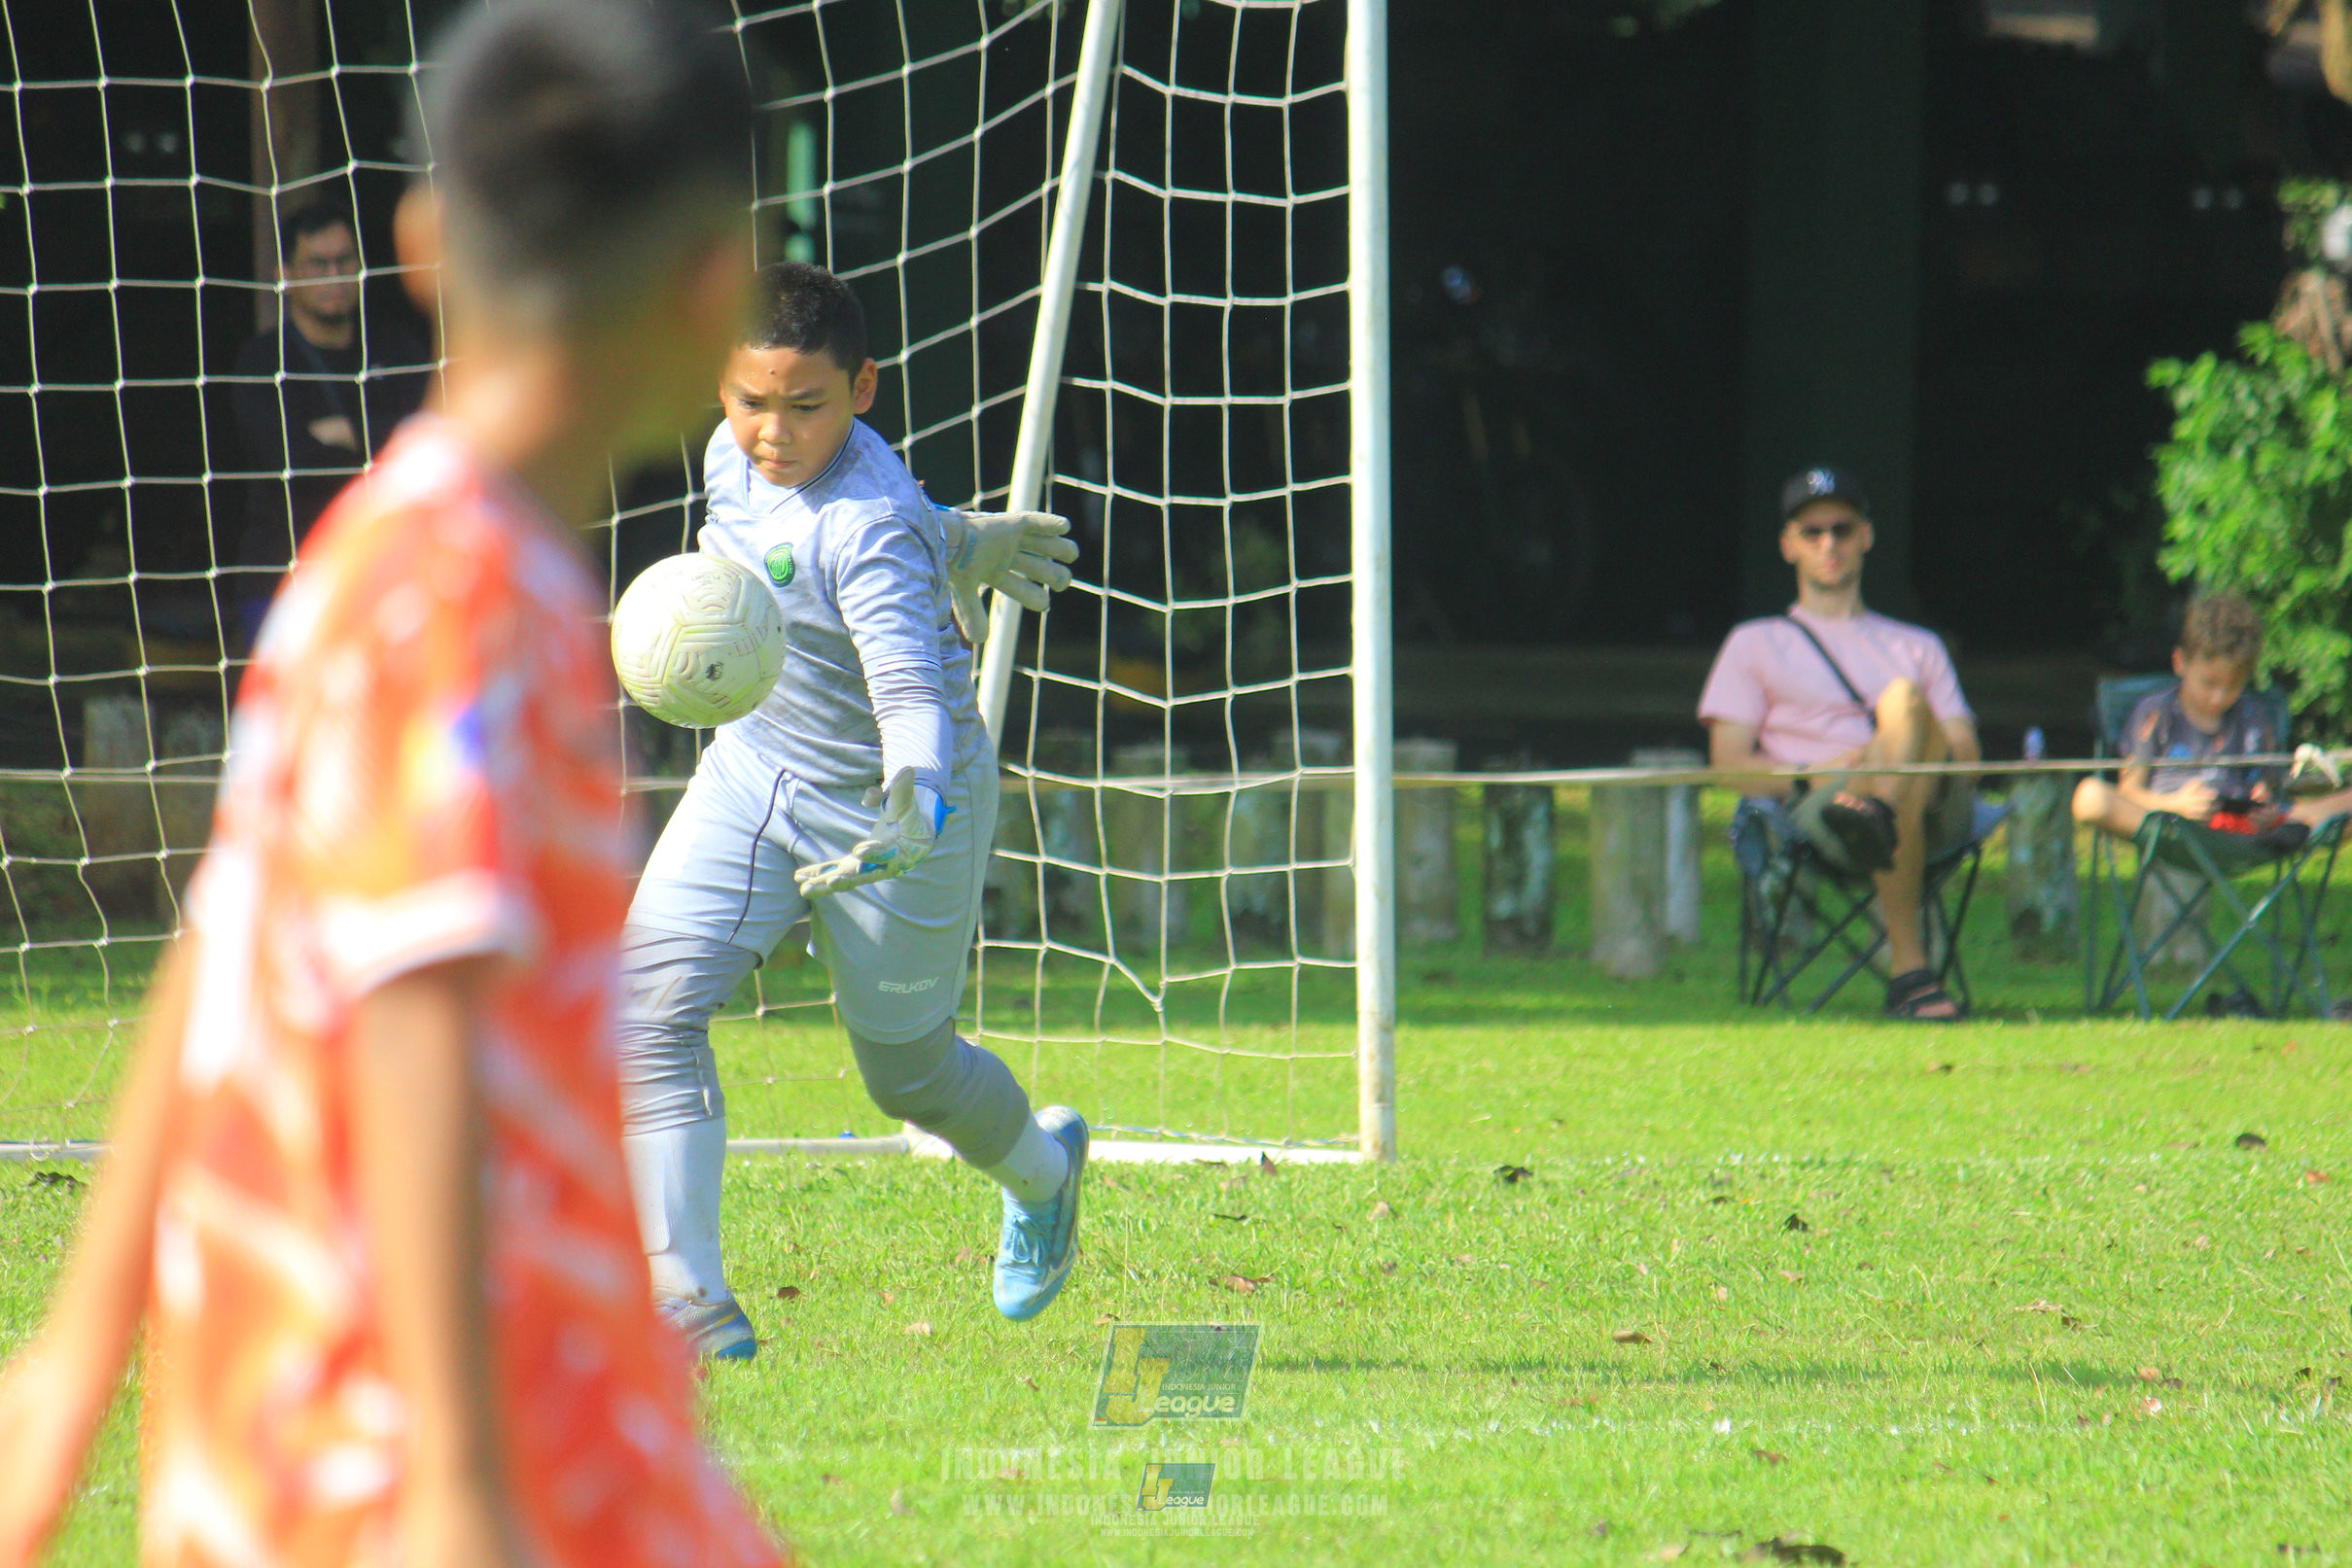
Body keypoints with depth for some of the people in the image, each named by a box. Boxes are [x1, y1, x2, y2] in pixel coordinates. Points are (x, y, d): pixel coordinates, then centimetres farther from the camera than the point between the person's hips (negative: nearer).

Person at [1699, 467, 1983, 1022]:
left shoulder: (1918, 646, 37)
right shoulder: (1756, 644, 29)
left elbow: (1967, 749, 21)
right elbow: (1730, 763, 14)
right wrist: (1810, 777, -9)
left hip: (1937, 807, 2)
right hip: (1816, 808, -2)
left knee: (1904, 702, -34)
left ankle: (1878, 815, -64)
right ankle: (1908, 969, -58)